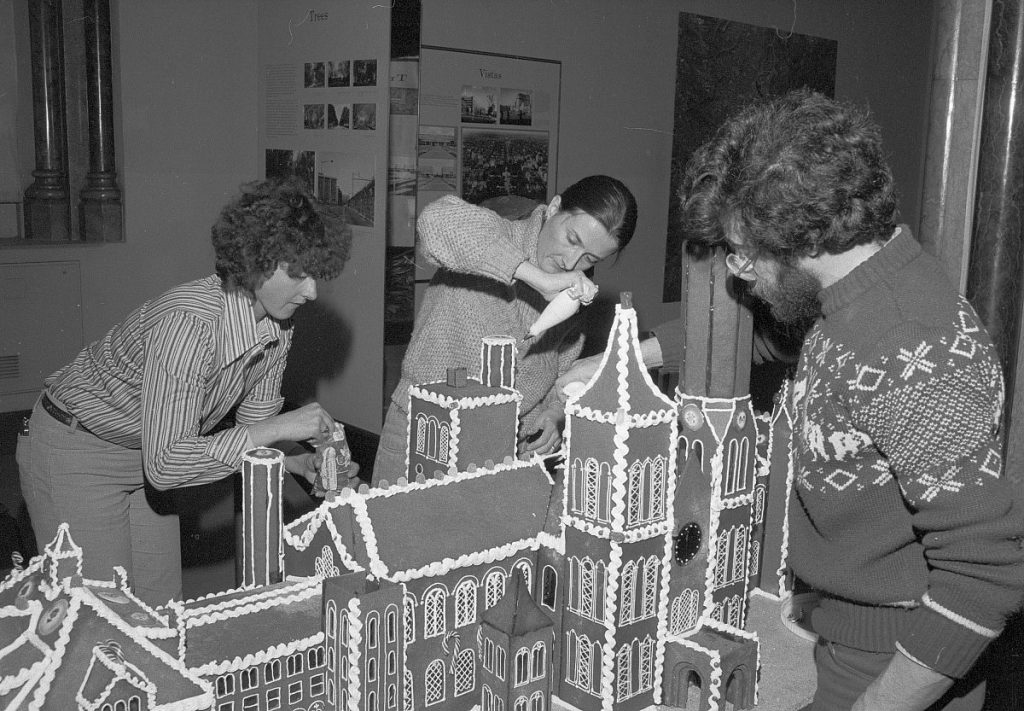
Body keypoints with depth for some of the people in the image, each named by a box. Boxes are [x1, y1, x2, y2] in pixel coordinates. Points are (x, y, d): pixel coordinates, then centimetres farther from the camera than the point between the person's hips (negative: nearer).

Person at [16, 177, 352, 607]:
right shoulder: (189, 321, -35)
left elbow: (254, 427, 3)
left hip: (148, 457, 7)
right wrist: (279, 428, -37)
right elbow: (165, 464, -37)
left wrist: (300, 462, -17)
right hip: (75, 453, -7)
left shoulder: (277, 327, -11)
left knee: (162, 611, 11)